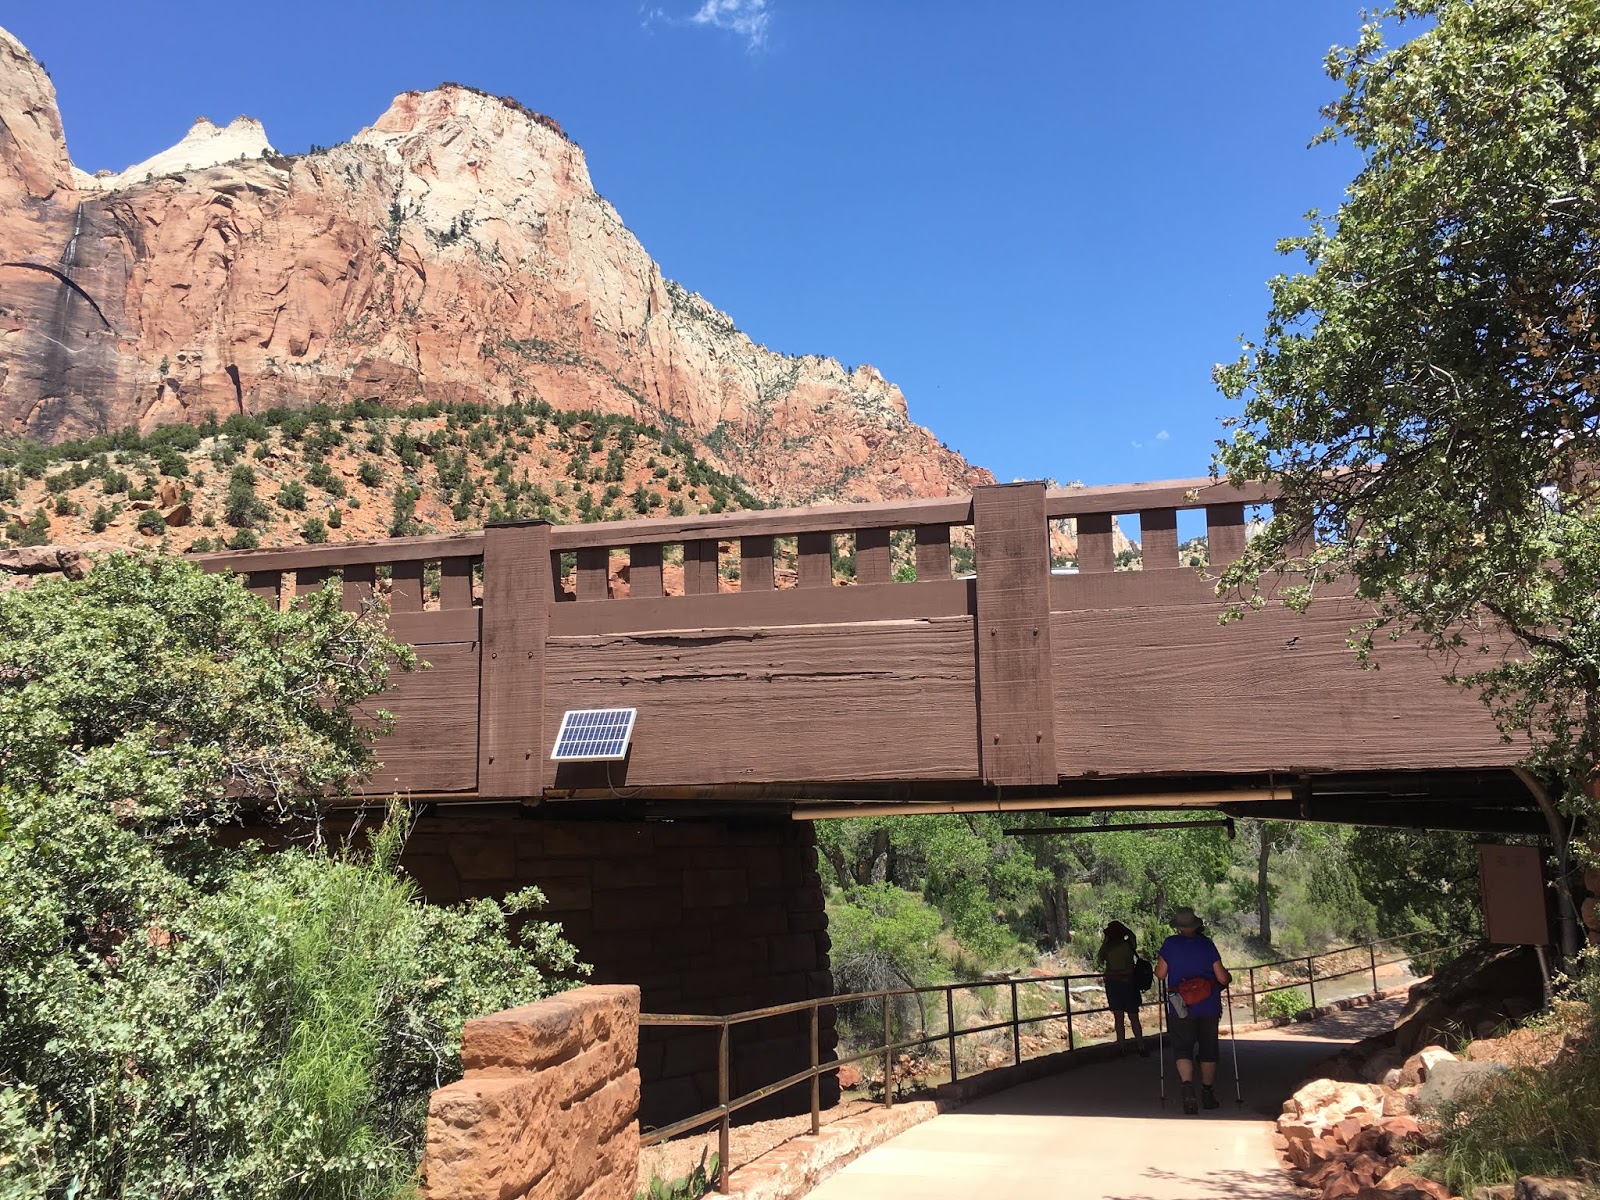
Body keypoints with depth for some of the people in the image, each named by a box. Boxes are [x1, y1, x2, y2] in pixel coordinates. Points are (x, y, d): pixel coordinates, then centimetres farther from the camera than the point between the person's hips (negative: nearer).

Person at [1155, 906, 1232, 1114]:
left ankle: (1187, 1084, -24)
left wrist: (1158, 965, 19)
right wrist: (1228, 977, 19)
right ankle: (1208, 1093, 24)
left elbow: (1160, 974, -2)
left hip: (1180, 1006, -1)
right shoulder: (1207, 944, -3)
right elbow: (1222, 977, -3)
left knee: (1182, 1047, 1)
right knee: (1208, 1048, 15)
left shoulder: (1170, 944, -4)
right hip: (1209, 1006, 1)